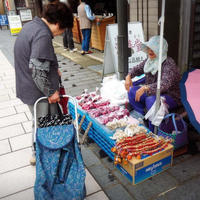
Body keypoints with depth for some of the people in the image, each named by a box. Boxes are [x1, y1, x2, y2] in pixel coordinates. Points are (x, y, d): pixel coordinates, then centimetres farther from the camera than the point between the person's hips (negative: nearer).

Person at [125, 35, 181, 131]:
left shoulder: (169, 64, -23)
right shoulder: (149, 60, 1)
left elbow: (165, 84, -37)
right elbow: (137, 69, 14)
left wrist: (145, 88, -47)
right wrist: (129, 76, -8)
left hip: (170, 97, -8)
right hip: (151, 93, 8)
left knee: (151, 100, -36)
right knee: (132, 91, -8)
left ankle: (153, 131, -18)